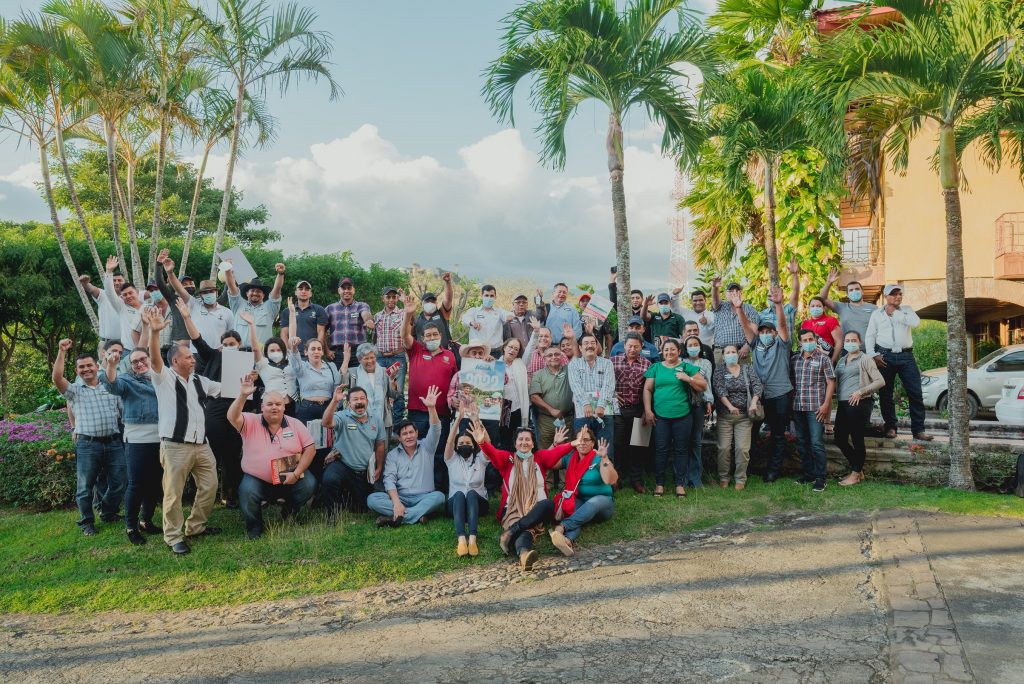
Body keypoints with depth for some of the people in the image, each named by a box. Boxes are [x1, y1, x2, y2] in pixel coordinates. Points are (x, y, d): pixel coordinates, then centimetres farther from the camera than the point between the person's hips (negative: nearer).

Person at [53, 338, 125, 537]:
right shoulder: (74, 390, 7)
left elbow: (123, 412, 15)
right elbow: (56, 378, -11)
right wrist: (62, 352, -14)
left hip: (114, 442, 2)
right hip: (88, 444, -2)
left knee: (118, 483, 6)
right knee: (85, 486, 3)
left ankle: (108, 513, 27)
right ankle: (87, 522, 18)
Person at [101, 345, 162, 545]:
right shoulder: (127, 380, 4)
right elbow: (113, 385, -21)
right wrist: (111, 366, -38)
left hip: (160, 439, 4)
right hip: (137, 440, -4)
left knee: (154, 483, 11)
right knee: (136, 484, -2)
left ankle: (146, 520, 26)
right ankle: (130, 526, 10)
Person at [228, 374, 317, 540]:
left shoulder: (295, 425, 1)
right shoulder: (251, 422, -3)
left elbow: (310, 448, -2)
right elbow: (232, 417, -22)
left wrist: (296, 473, -14)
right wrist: (243, 395, -36)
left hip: (289, 478, 2)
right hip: (257, 480, -1)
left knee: (309, 484, -22)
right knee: (247, 492, -30)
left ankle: (289, 513, 10)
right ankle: (254, 528, 0)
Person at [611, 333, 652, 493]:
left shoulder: (647, 364, 5)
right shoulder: (613, 361, 3)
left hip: (638, 410, 1)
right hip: (617, 409, 0)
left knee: (637, 445, 5)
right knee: (618, 444, 2)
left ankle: (636, 479, 15)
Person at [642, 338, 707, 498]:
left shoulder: (687, 367, 5)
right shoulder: (655, 368, 7)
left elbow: (703, 386, 3)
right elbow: (647, 389, 7)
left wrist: (688, 379, -13)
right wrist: (648, 411, 0)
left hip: (682, 416, 0)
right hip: (660, 416, 0)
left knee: (681, 449, 5)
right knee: (661, 450, 4)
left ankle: (680, 484, 15)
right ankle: (659, 483, 13)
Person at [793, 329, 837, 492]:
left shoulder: (823, 358, 0)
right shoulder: (795, 360, 11)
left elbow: (831, 382, -3)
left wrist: (826, 404, -11)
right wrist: (790, 404, 8)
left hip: (816, 407, -5)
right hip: (797, 407, 5)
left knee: (817, 443, -5)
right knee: (802, 442, 10)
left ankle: (820, 477, 2)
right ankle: (808, 473, 20)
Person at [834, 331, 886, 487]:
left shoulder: (865, 359, -1)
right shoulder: (841, 361, 18)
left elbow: (880, 381, -7)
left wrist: (860, 392, -14)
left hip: (859, 403, -7)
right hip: (843, 404, 7)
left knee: (857, 439, -2)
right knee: (840, 440, 7)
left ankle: (856, 474, 11)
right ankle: (858, 470, 22)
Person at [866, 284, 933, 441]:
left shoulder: (907, 310, 13)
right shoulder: (877, 313, 11)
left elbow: (916, 322, -9)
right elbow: (870, 336, 7)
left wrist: (895, 313, -6)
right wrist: (873, 355, -6)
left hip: (906, 355, 0)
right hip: (885, 356, 0)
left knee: (915, 393, -4)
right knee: (885, 393, 2)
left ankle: (918, 430, -1)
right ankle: (890, 427, 12)